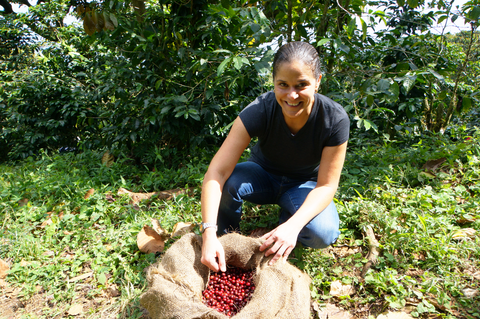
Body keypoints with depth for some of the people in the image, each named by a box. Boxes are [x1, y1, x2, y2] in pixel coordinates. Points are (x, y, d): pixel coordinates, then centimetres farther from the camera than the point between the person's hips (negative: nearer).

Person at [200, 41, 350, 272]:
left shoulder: (335, 119, -26)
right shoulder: (259, 110, -29)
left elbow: (326, 185, -22)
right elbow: (217, 171, -35)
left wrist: (293, 225, -39)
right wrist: (209, 232, -46)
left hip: (305, 185, 1)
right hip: (264, 175, 0)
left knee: (323, 233, -30)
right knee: (227, 182, -33)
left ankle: (286, 218, 6)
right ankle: (226, 235, -1)